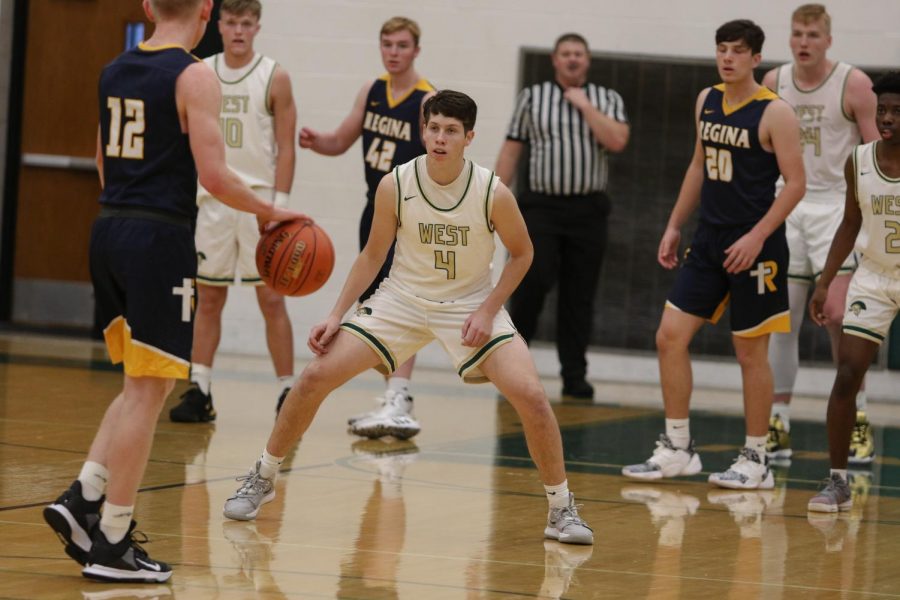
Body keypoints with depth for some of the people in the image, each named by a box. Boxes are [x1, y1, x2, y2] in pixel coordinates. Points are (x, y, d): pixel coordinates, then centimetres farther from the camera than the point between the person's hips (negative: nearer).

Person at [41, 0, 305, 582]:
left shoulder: (115, 72, 12)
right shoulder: (195, 77, -10)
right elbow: (214, 175, -16)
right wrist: (269, 212, -1)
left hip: (110, 229, 7)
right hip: (161, 238, -7)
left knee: (146, 382, 19)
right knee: (147, 389, -2)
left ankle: (84, 497, 7)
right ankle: (112, 544, -1)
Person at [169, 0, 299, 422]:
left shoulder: (274, 78, -3)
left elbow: (285, 148, -4)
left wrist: (279, 205, -12)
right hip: (212, 198, 3)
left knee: (271, 299, -2)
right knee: (208, 297, 6)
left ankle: (287, 391, 3)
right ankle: (199, 391, 9)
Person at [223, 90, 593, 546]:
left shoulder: (492, 193, -19)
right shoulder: (395, 186, -15)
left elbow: (522, 253, -2)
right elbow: (373, 255, 0)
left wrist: (487, 310, -13)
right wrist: (337, 315, -6)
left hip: (471, 305, -1)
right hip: (403, 299, 1)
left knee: (530, 396, -19)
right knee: (316, 376, -9)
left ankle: (561, 509, -1)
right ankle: (261, 479, 11)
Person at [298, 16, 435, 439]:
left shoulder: (428, 102, -12)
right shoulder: (371, 92, 8)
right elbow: (341, 141, 16)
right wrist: (315, 141, -6)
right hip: (376, 210, 8)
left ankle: (399, 402, -28)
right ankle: (394, 396, 25)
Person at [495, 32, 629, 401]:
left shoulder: (607, 99, 8)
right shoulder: (532, 97, 8)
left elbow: (617, 141, -10)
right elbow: (510, 151, 7)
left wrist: (584, 105, -8)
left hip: (588, 210, 1)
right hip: (542, 206, -1)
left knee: (579, 295, 3)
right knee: (533, 282, -13)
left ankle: (574, 376, 8)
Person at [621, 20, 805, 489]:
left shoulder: (774, 113, -11)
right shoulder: (707, 102, 9)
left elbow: (795, 183, -13)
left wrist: (757, 237, -21)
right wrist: (674, 226, 17)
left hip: (754, 245, -7)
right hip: (709, 239, 7)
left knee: (751, 351, 0)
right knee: (670, 336, 1)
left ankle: (755, 460, 11)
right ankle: (677, 449, 9)